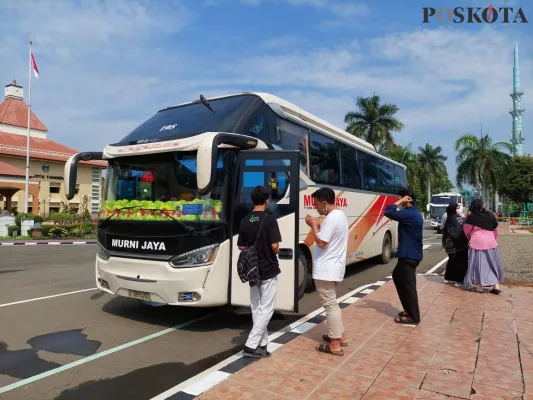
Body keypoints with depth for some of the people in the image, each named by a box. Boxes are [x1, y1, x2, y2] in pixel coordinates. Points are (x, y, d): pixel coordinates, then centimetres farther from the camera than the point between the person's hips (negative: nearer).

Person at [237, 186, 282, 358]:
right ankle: (251, 345, 0)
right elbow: (274, 246, -19)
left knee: (256, 309, 14)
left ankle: (262, 345, 21)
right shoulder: (269, 220, -15)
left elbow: (241, 247, 7)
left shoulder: (245, 221, 3)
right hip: (268, 271, -6)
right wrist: (277, 252, 3)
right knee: (266, 310, 2)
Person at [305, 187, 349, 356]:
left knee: (329, 305, -3)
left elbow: (321, 242, -21)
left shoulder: (331, 218, -21)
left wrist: (313, 224, -11)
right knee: (332, 303, 22)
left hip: (326, 269, -11)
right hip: (333, 267, 11)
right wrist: (318, 226, 7)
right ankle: (340, 336, 32)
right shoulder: (340, 215, 11)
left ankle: (335, 345, 6)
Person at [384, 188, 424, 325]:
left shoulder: (409, 214, -20)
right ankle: (409, 309, 29)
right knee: (397, 276, 19)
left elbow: (388, 212, -28)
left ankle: (413, 317, 9)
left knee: (408, 284, -2)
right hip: (410, 254, 11)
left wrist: (400, 202, -18)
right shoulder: (414, 213, 13)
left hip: (409, 255, -11)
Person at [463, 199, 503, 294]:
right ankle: (496, 286, 16)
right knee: (492, 264, 14)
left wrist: (470, 239, 19)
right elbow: (495, 230, 12)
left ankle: (479, 287, 9)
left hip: (477, 243, -4)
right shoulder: (490, 215, 3)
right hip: (491, 243, 4)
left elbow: (466, 230, 0)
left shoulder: (471, 217, -9)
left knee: (478, 264, 4)